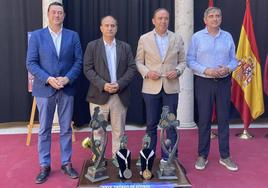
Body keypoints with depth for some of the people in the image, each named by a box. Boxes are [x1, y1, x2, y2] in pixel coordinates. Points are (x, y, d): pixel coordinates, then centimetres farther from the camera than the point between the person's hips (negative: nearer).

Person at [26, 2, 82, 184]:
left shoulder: (73, 36, 5)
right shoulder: (37, 35, 1)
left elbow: (79, 61, 1)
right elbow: (31, 63, -4)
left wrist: (67, 78, -14)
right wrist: (49, 79, -16)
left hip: (67, 88, 1)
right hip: (44, 89, -1)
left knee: (66, 129, 9)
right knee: (44, 130, 7)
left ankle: (67, 163, 22)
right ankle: (45, 166, 20)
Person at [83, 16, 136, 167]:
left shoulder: (125, 47, 11)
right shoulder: (92, 46, 5)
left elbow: (132, 68, 3)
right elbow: (88, 69, -3)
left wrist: (119, 84, -12)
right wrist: (103, 85, -15)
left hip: (120, 95, 2)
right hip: (99, 95, -1)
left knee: (119, 130, 7)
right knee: (98, 129, 4)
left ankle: (117, 157, 20)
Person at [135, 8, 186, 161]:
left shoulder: (177, 39, 6)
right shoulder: (144, 39, 2)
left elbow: (182, 61, 10)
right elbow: (139, 62, 5)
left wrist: (177, 71, -10)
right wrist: (147, 72, -13)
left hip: (171, 87, 1)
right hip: (151, 87, -1)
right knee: (151, 124, 8)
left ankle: (170, 158, 17)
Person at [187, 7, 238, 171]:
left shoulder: (227, 37, 7)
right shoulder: (197, 37, 0)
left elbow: (234, 60, 8)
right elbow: (190, 60, -4)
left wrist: (228, 69, -13)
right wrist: (206, 70, -17)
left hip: (224, 82, 2)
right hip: (204, 82, -2)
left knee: (224, 118, 7)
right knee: (204, 119, 3)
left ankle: (225, 156, 18)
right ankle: (203, 155, 16)